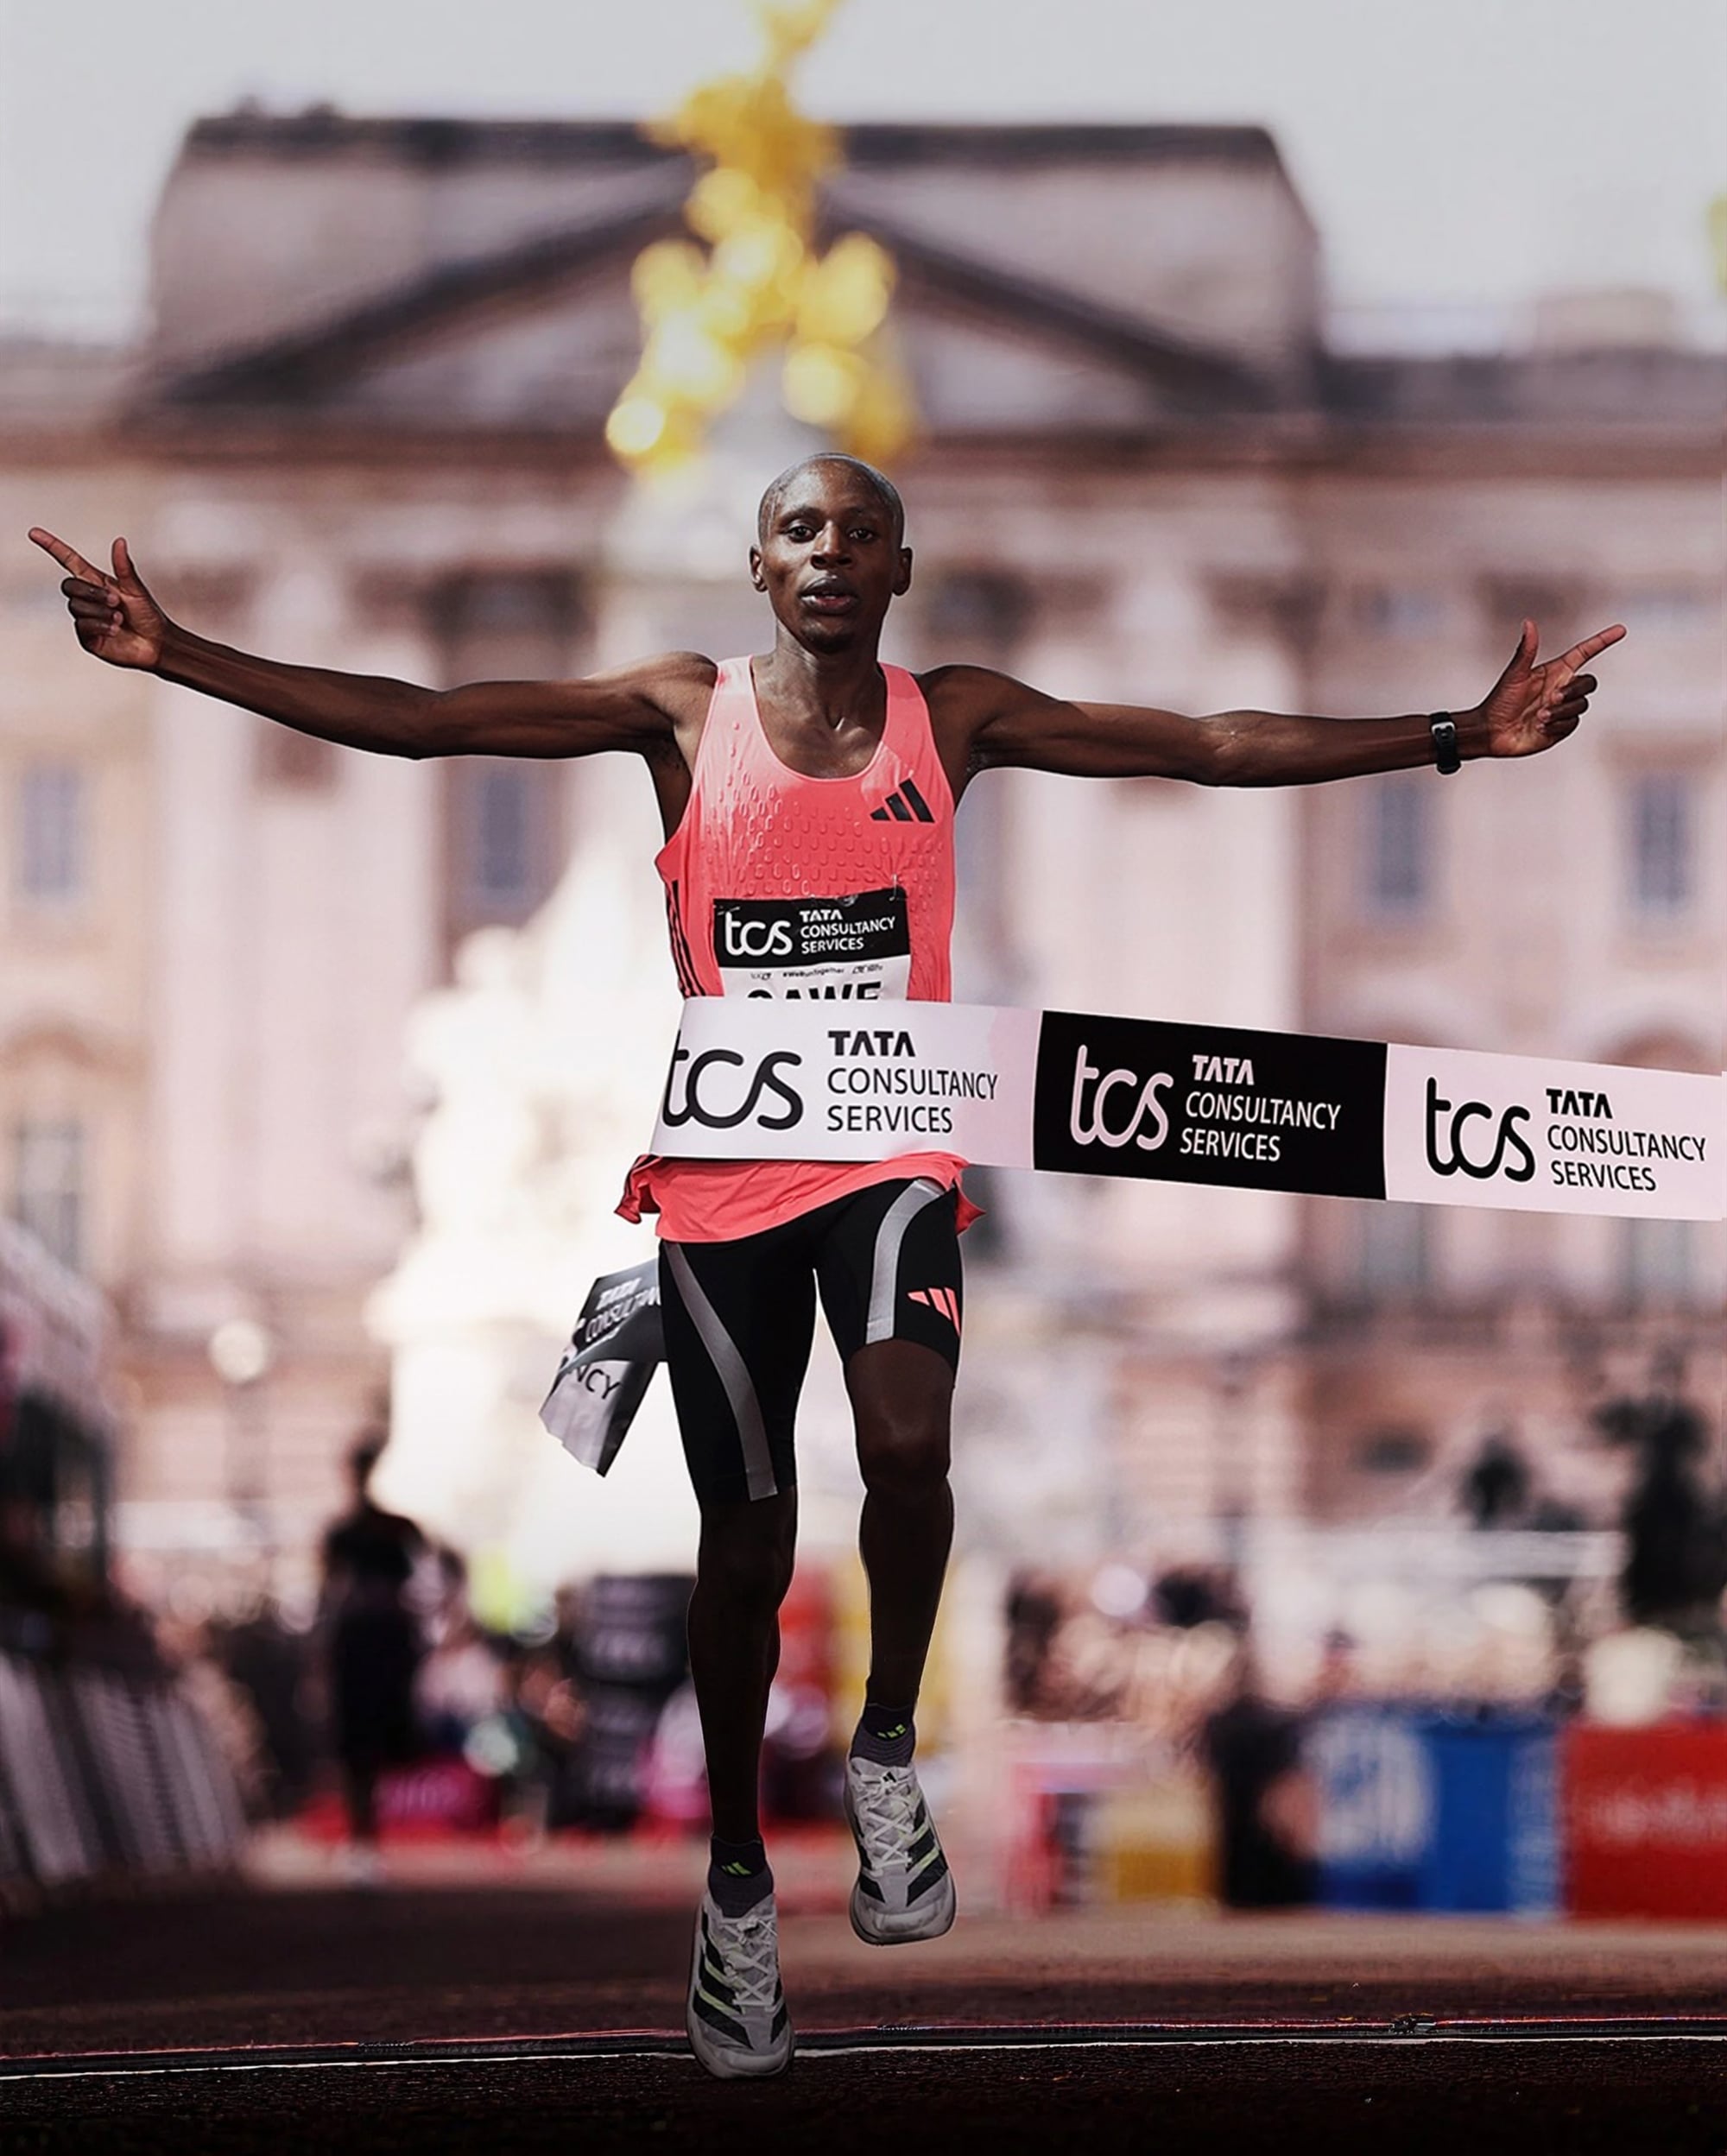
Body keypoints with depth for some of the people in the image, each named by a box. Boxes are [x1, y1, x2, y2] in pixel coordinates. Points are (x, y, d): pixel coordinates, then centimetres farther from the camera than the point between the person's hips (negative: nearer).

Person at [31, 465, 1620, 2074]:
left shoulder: (956, 721, 3)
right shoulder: (684, 714, 0)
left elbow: (1217, 748, 1)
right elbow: (412, 721, -5)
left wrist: (1457, 738, -6)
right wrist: (177, 658, -14)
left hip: (890, 1162, 0)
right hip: (722, 1181, 0)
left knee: (907, 1442, -27)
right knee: (745, 1544, 7)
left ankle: (887, 1753, -2)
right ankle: (736, 1881, 24)